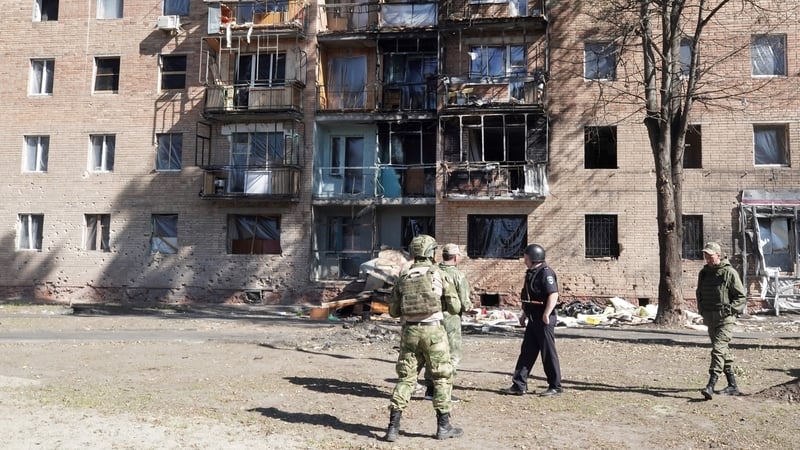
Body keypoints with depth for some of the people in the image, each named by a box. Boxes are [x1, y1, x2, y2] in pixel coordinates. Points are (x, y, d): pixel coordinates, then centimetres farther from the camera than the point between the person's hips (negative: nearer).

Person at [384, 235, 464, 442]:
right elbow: (455, 307, -1)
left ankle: (393, 426, 6)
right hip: (433, 331, -3)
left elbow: (393, 310, 8)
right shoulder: (439, 275, -4)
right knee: (442, 378, 10)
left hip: (409, 331, 3)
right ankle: (443, 426, 14)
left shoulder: (403, 277, 5)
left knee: (405, 377, 10)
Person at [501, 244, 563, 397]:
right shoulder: (531, 273, 14)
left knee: (548, 354, 1)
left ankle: (555, 387, 14)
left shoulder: (546, 273, -16)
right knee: (526, 352, 9)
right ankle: (519, 385, 14)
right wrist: (524, 314, 21)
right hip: (533, 320, 10)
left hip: (544, 321, -10)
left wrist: (546, 315, -27)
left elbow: (554, 295, -25)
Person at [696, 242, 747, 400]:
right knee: (723, 351, 13)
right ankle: (732, 386, 23)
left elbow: (742, 297, -5)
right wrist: (701, 310, 12)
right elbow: (699, 293, 25)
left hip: (725, 318, -7)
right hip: (709, 318, 7)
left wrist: (729, 309, -15)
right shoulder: (704, 273, 12)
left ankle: (711, 385, -22)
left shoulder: (729, 272, -7)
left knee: (718, 349, -17)